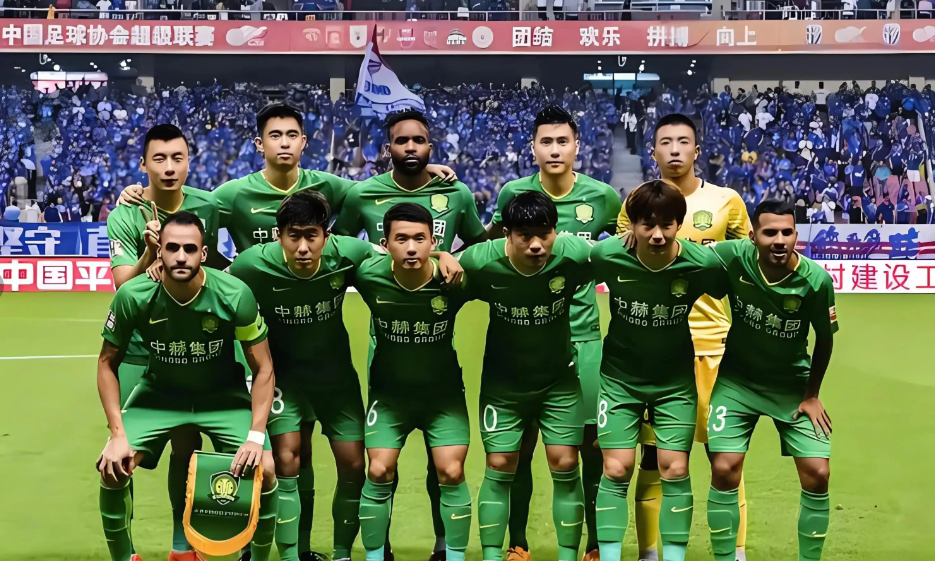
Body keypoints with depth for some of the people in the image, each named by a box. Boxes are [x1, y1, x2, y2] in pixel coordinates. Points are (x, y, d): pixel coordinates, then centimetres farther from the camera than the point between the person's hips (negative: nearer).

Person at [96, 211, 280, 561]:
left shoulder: (235, 295, -25)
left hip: (224, 396, -1)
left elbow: (263, 368, -13)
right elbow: (108, 363, -7)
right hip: (159, 393, 1)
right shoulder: (133, 296, -22)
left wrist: (256, 435, -22)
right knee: (111, 467, -16)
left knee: (263, 469, -19)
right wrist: (117, 434, -15)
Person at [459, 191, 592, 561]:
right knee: (499, 467, 1)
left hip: (559, 376, 0)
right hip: (503, 378, 0)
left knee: (565, 466, 0)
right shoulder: (479, 263, -24)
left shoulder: (574, 256, -23)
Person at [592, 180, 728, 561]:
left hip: (676, 379, 0)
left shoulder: (703, 263, -21)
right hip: (619, 376, 0)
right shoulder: (606, 255, -21)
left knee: (675, 470, -1)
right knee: (616, 470, -2)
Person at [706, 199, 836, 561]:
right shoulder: (733, 258, -22)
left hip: (792, 383, 0)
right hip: (737, 378, 0)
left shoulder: (816, 279, -21)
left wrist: (811, 395, 0)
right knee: (724, 469, -11)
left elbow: (825, 338, -4)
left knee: (817, 473, -7)